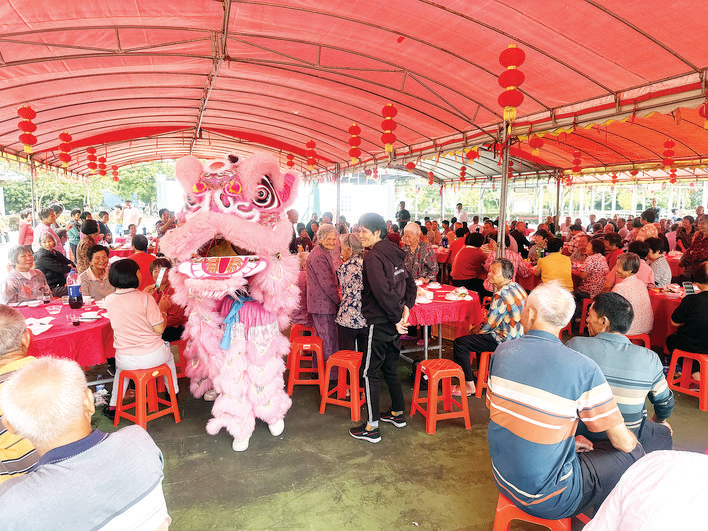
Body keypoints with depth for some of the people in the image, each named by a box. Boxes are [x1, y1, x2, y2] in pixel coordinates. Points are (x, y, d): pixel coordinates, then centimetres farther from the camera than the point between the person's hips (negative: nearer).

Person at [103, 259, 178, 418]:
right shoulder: (145, 298, -19)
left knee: (120, 365, 39)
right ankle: (174, 394, 44)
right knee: (168, 354, 32)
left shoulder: (109, 300, -4)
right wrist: (163, 312, 2)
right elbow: (159, 329, -16)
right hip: (153, 357, -3)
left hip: (126, 361, 3)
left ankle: (113, 406, 37)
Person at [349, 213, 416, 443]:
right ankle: (397, 414, 34)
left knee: (369, 372, 1)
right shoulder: (393, 253, 10)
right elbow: (410, 283, 13)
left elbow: (382, 291, -24)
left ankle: (372, 427, 6)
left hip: (380, 322, -9)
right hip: (392, 322, 9)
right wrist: (405, 307, 2)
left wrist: (396, 316, -15)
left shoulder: (373, 256, -17)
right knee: (390, 367, 21)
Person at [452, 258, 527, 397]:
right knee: (478, 334, 33)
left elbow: (490, 323, -20)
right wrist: (480, 326, 11)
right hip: (518, 336, 11)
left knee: (459, 343, -10)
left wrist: (478, 329, 1)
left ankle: (469, 385, -3)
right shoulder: (516, 287, 7)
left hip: (505, 340, -11)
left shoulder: (502, 294, -25)